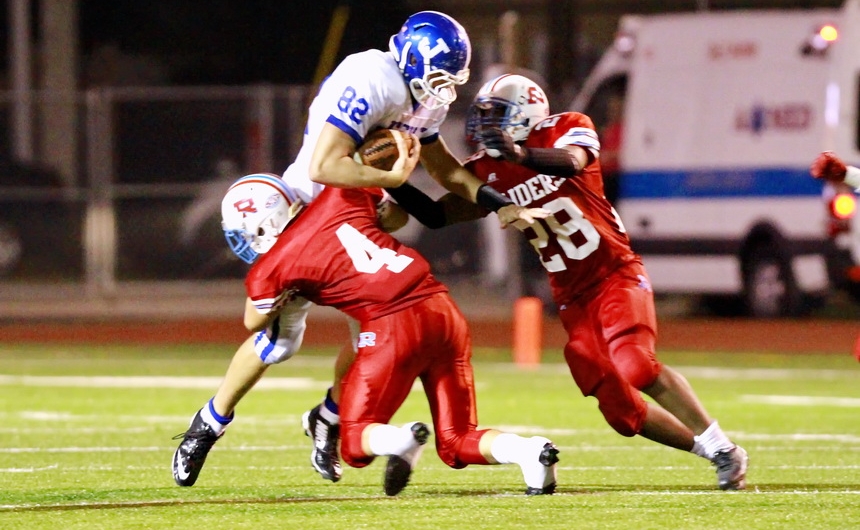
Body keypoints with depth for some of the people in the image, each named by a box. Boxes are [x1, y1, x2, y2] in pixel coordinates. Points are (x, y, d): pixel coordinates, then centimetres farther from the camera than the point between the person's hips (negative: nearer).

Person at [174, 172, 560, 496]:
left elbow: (255, 324, 22)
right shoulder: (341, 196, 12)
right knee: (458, 444, 15)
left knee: (355, 442, 13)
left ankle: (400, 441, -23)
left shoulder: (273, 268, 1)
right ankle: (529, 451, -15)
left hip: (392, 329, -5)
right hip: (443, 310, 5)